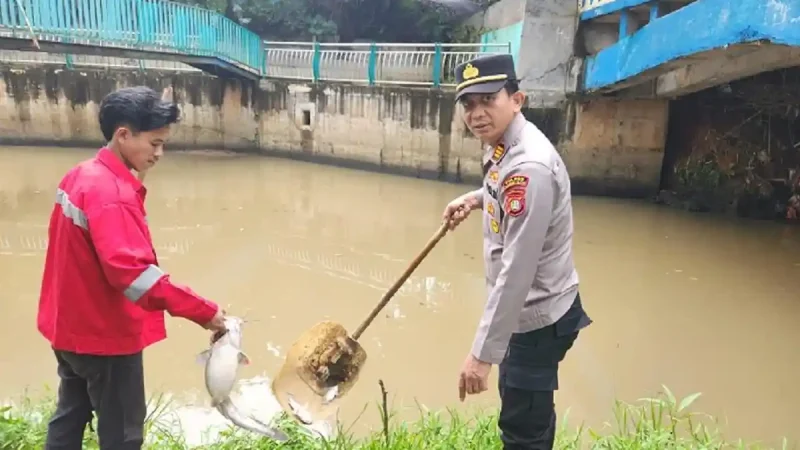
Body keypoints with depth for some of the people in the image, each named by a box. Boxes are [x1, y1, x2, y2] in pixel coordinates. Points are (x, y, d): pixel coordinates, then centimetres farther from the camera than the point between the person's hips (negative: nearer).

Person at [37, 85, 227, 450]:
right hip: (104, 335, -9)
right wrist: (203, 311, -33)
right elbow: (132, 271, -35)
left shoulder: (79, 176, 4)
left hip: (70, 327, 9)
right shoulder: (112, 192, -25)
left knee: (70, 417, 23)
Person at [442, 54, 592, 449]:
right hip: (529, 310, 10)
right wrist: (477, 198, 10)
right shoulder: (502, 146, 2)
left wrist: (482, 353, -29)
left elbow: (516, 272, -31)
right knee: (522, 404, 26)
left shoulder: (528, 166, -28)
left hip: (538, 316, -10)